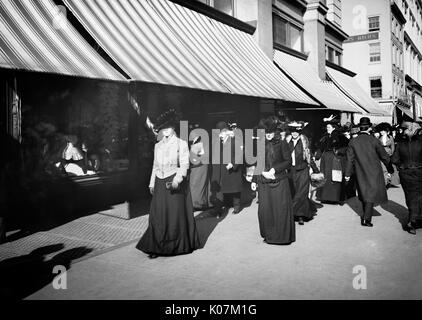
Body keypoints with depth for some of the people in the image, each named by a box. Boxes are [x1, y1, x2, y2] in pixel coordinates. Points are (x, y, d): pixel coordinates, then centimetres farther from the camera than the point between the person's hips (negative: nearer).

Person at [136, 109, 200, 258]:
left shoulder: (181, 144, 0)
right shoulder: (158, 146, 15)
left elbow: (184, 165, -8)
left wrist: (178, 178, -23)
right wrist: (152, 183, 15)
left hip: (175, 183, -4)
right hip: (160, 184, 4)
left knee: (177, 214, 2)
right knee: (158, 215, 1)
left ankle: (179, 246, 16)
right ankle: (156, 247, 6)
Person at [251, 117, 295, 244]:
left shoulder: (281, 144, 2)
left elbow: (288, 162, -2)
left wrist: (274, 169, -12)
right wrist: (254, 180, 9)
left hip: (280, 181, -3)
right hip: (264, 182, 3)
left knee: (281, 209, -2)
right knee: (265, 209, 1)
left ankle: (283, 235, 11)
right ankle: (268, 235, 15)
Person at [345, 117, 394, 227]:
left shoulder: (353, 141, -4)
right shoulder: (374, 140, -11)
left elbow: (350, 159, 0)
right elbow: (384, 156, -3)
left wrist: (348, 174, 7)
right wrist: (390, 169, 10)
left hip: (360, 173, 3)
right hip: (374, 172, -3)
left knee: (365, 193, 17)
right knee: (372, 193, 1)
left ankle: (366, 215, 28)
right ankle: (366, 218, -6)